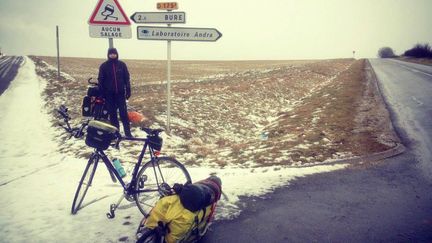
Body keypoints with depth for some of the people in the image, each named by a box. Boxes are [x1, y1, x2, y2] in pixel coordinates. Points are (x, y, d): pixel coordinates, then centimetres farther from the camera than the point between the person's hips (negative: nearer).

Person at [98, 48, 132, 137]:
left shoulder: (122, 64, 2)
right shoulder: (104, 66, 0)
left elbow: (127, 78, 5)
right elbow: (101, 80, 2)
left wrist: (128, 91, 1)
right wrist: (101, 93, -2)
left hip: (120, 93, 0)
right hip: (109, 94, 0)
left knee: (123, 113, -2)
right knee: (112, 113, 6)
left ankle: (128, 132, 2)